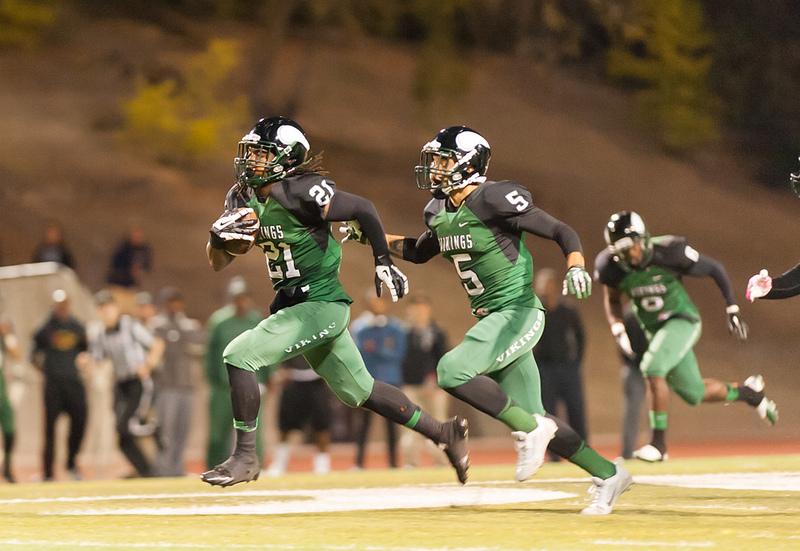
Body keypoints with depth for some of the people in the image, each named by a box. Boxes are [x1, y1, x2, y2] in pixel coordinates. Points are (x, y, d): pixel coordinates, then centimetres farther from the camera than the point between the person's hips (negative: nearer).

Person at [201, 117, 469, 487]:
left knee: (239, 355, -18)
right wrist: (219, 236, -15)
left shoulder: (300, 193, -20)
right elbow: (218, 263, 7)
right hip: (291, 304, 9)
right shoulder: (242, 197, 4)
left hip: (322, 304, -9)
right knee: (357, 391, 18)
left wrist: (384, 262, -10)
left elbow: (362, 209, -13)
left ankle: (245, 457, -8)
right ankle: (442, 432, 30)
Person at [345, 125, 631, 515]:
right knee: (532, 419, 7)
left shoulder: (493, 200, -16)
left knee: (452, 370, -23)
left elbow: (560, 231, -16)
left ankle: (529, 429, -11)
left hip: (518, 312, -9)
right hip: (493, 320, 9)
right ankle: (608, 475, 18)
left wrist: (575, 266, -34)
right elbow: (418, 252, 30)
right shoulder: (440, 211, 10)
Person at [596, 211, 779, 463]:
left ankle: (659, 443, -19)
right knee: (694, 394, 10)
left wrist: (732, 310, -7)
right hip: (653, 328, 5)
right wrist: (618, 330, -12)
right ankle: (746, 391, 39)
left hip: (682, 320, -5)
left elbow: (715, 269, -10)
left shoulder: (669, 253, -25)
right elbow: (612, 300, 7)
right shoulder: (611, 267, -15)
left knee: (652, 368, -28)